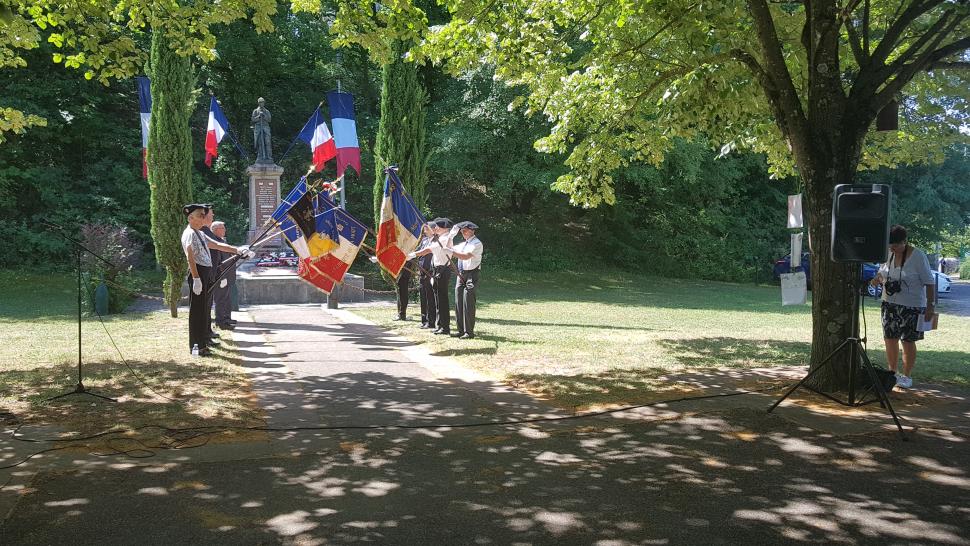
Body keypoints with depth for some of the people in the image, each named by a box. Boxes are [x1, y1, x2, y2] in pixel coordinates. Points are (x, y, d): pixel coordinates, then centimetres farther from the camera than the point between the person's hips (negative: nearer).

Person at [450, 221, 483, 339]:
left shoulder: (477, 244, -9)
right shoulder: (463, 244, 17)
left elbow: (466, 256, -22)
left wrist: (451, 252, -26)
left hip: (471, 274, -8)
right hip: (461, 274, 8)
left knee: (468, 303, -10)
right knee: (458, 302, 6)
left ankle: (469, 331, -6)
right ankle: (461, 330, 13)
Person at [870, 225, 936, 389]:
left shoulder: (917, 256, -14)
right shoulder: (888, 254, 3)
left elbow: (929, 282, -12)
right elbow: (882, 272, 19)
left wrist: (931, 305, -15)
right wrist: (877, 278, -4)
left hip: (911, 307, -6)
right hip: (889, 304, 6)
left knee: (908, 341, 2)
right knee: (890, 338, 9)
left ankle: (907, 376, 13)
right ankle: (892, 373, 22)